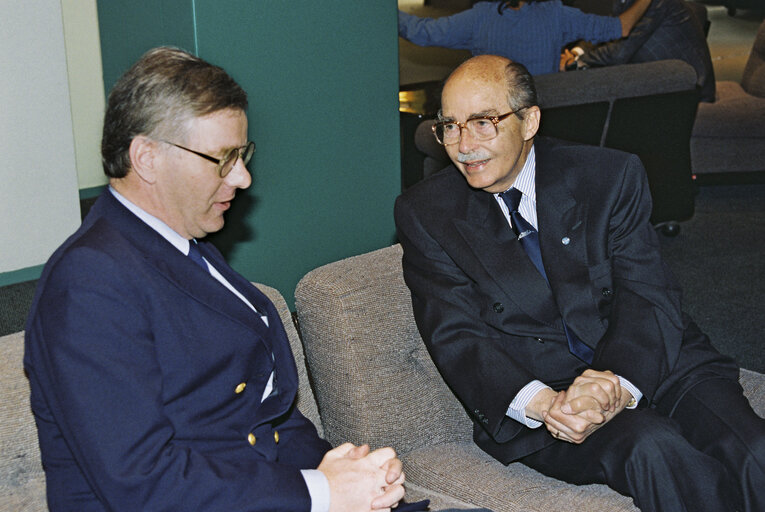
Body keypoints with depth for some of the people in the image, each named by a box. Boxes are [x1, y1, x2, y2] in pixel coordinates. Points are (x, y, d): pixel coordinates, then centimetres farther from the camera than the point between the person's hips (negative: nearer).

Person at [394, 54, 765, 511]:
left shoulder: (611, 177, 1)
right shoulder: (425, 213, 1)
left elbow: (649, 298, -6)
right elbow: (456, 337, -6)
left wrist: (618, 384, -27)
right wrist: (540, 403, -25)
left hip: (652, 364, 2)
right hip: (534, 386, -1)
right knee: (651, 448, -31)